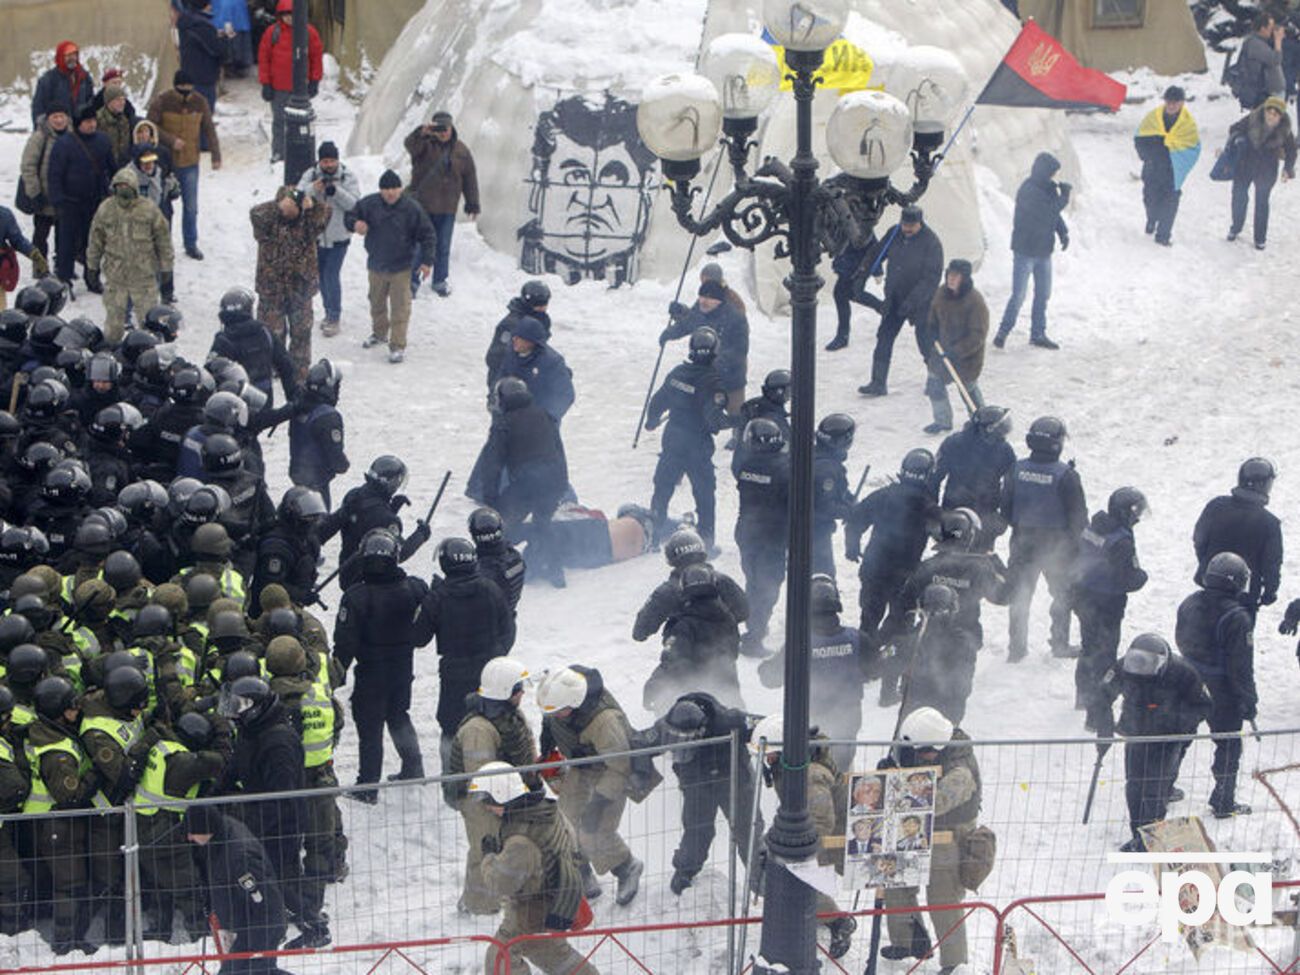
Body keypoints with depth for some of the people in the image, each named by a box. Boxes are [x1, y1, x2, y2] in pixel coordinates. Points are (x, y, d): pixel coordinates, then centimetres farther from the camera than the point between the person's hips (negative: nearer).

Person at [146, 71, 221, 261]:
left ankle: (191, 244, 20)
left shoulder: (200, 102, -3)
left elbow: (209, 130, 4)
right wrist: (171, 140, -22)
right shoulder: (161, 101, -12)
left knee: (191, 206, 7)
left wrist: (215, 156, 1)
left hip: (190, 163, 2)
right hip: (165, 161, -2)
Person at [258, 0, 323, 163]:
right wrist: (265, 84, -3)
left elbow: (317, 56, 4)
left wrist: (314, 81, 0)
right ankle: (278, 153, 12)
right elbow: (263, 58, 0)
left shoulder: (309, 32, -1)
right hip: (278, 87, 0)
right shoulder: (272, 33, -3)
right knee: (279, 121, 6)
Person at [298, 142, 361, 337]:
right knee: (321, 275, 15)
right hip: (315, 235, 4)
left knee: (331, 275, -8)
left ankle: (334, 318, 0)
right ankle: (329, 312, 31)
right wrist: (312, 189, -29)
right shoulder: (310, 176, -2)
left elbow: (354, 204, -16)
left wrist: (336, 191, -31)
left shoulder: (348, 177, -7)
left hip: (338, 236, -4)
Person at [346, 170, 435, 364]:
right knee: (377, 302, 22)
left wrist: (426, 260, -9)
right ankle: (379, 332, 45)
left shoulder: (411, 208, -13)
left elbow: (426, 235, -6)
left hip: (401, 268, -3)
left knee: (400, 307, -3)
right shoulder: (369, 204, -9)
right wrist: (355, 224, -23)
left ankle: (398, 345, 4)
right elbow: (349, 216, 2)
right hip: (376, 266, 3)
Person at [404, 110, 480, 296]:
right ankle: (412, 281, 13)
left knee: (443, 247, 12)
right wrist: (422, 133, -51)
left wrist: (473, 204, 9)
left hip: (447, 209, 3)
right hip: (422, 206, -3)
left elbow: (470, 178, 9)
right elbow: (410, 144, -30)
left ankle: (440, 281, 27)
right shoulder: (425, 144, -6)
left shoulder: (461, 151, 4)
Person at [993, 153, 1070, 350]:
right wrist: (1064, 197, -20)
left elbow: (1054, 213, 13)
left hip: (1043, 251, 8)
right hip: (1025, 251, -8)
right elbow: (1047, 214, -28)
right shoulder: (1028, 191, -21)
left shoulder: (1048, 188, 5)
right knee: (1018, 295, -5)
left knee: (1043, 294, 13)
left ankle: (1038, 334, 23)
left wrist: (1063, 233, -2)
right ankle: (1003, 332, 7)